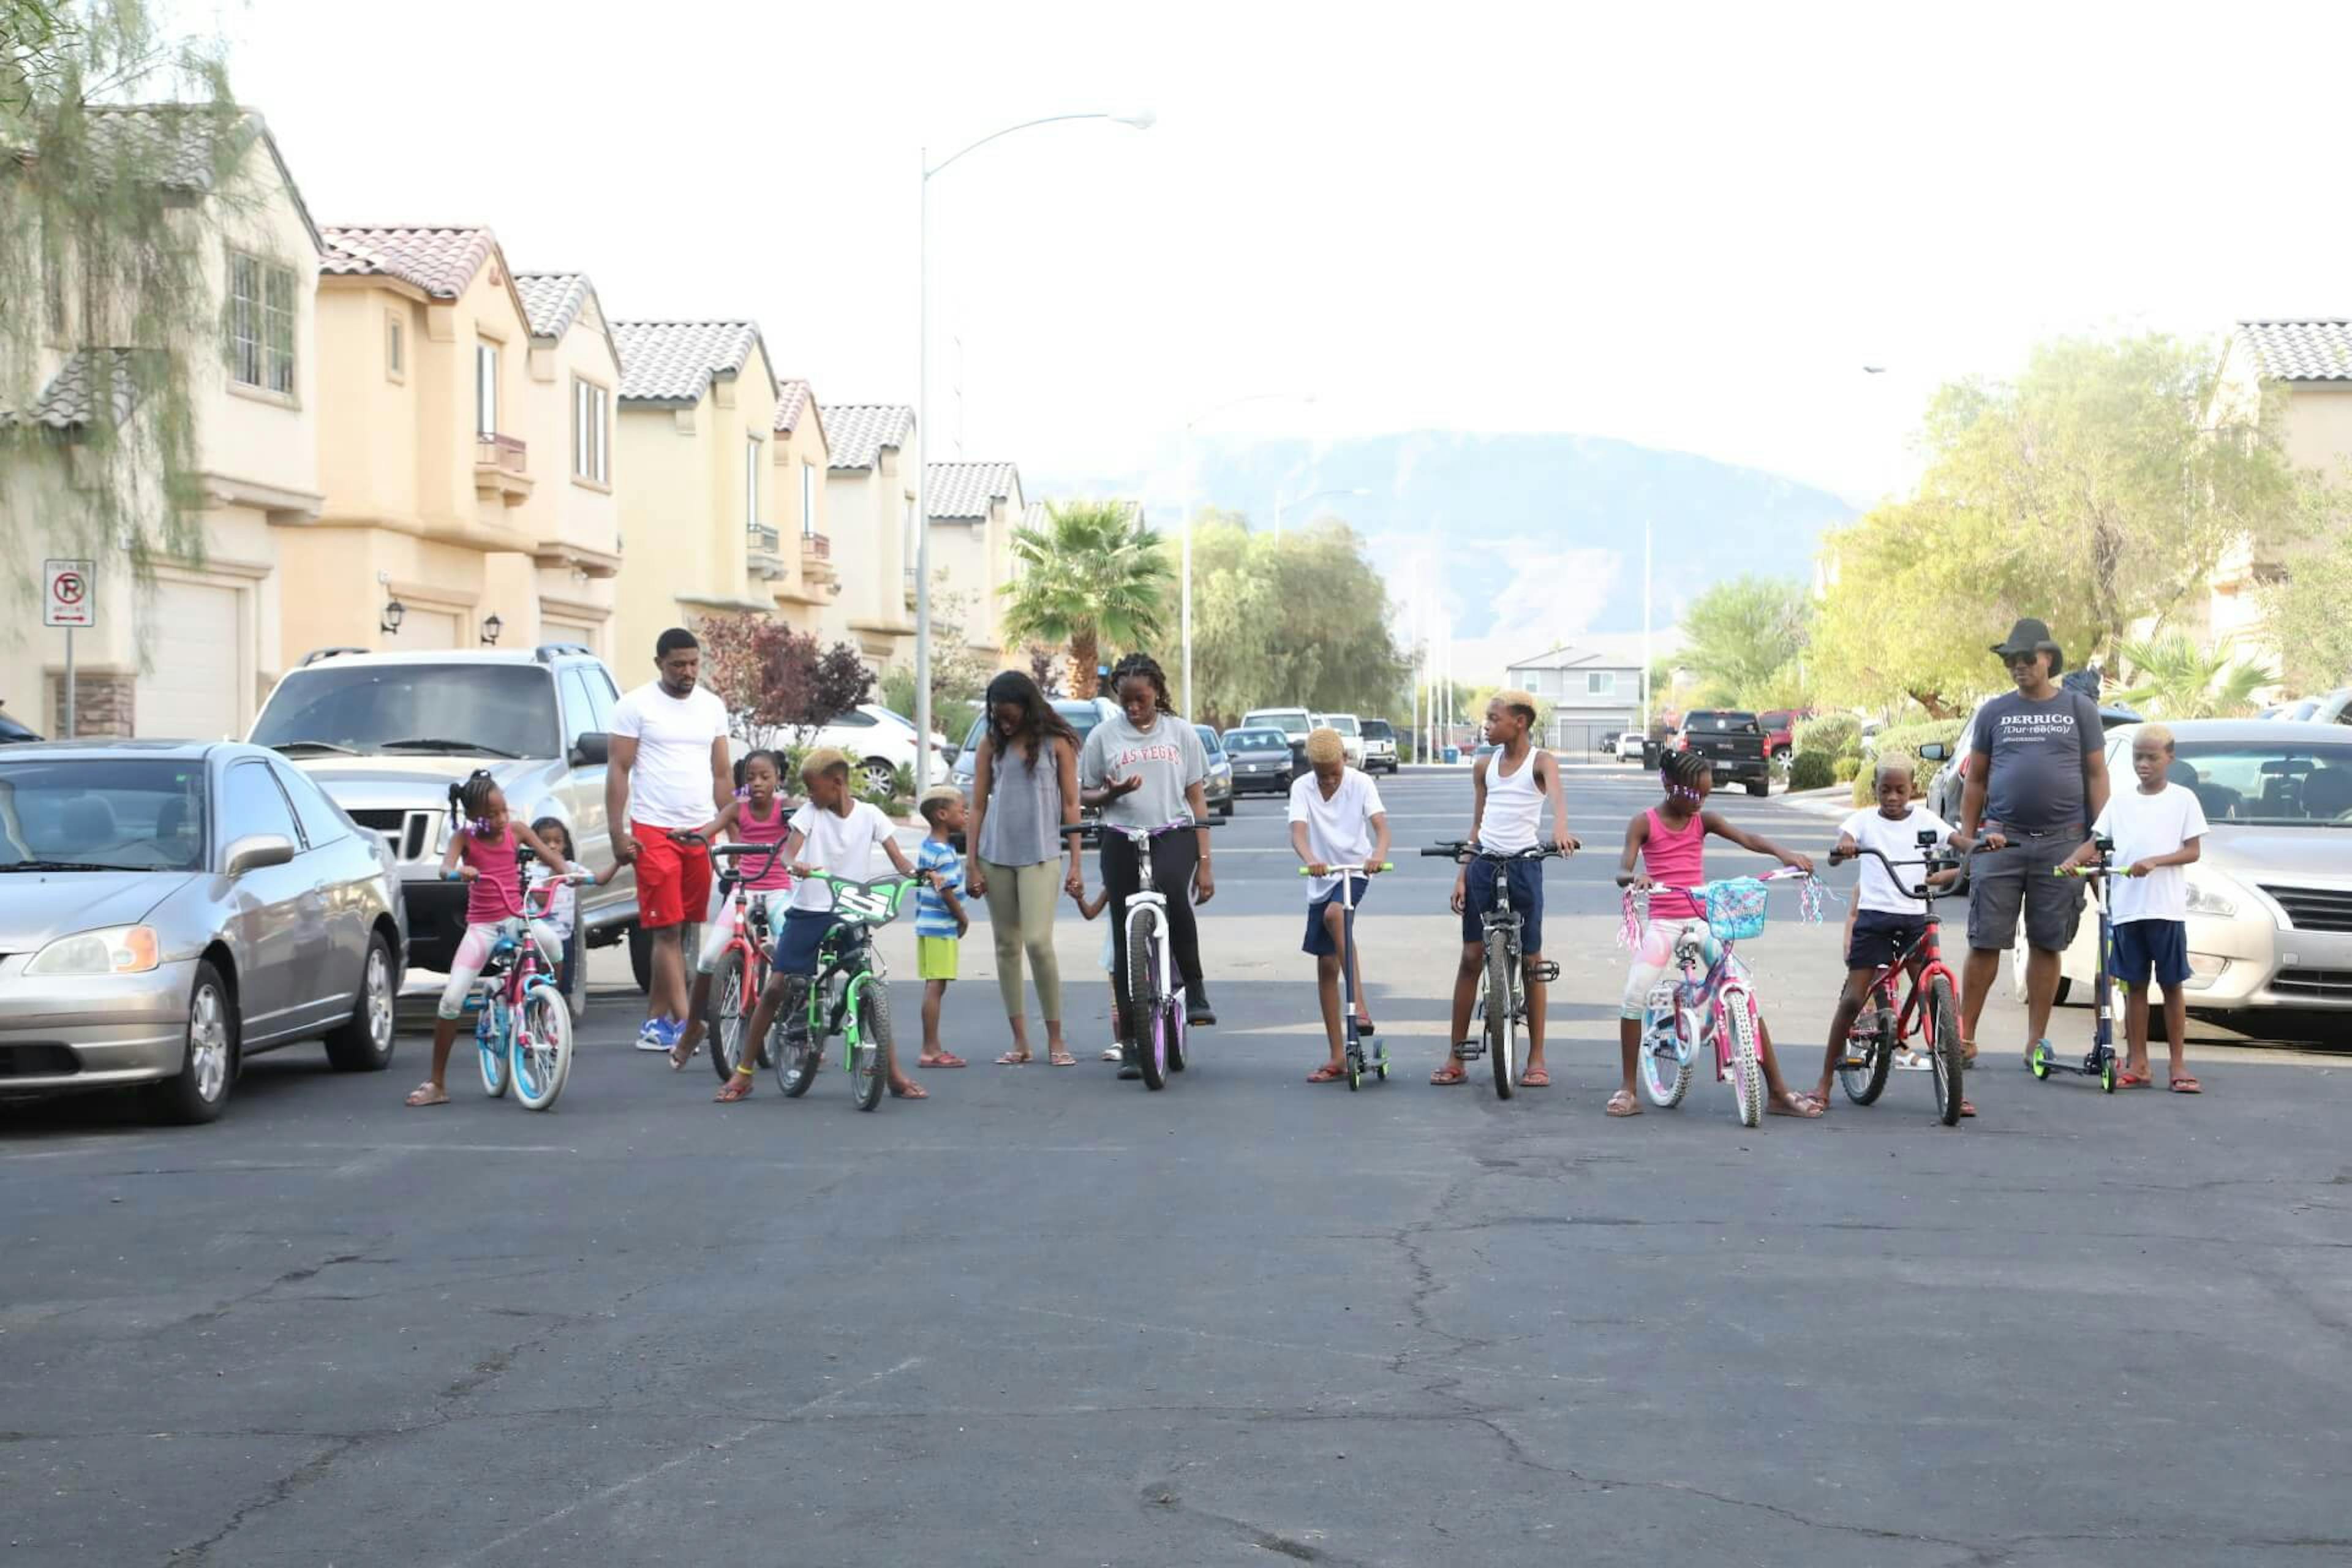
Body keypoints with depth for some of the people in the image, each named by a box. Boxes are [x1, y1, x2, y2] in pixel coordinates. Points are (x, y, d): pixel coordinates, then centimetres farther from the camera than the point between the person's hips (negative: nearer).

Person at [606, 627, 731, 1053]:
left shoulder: (713, 707, 13)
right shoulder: (636, 705, -1)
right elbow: (619, 771, -2)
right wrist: (618, 834, -10)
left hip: (701, 834, 5)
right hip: (654, 831, -5)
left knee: (682, 932, 5)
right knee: (668, 931, -9)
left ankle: (656, 1022, 12)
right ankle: (685, 1023, -14)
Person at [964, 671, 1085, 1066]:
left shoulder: (1056, 743, 2)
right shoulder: (990, 745, 8)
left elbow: (1070, 804, 3)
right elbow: (978, 806, 9)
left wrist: (1075, 864, -2)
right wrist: (973, 865, 3)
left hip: (1041, 855, -3)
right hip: (996, 855, 3)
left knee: (1038, 942, -14)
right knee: (1007, 947, 5)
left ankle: (1056, 1039, -4)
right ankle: (1020, 1040, 12)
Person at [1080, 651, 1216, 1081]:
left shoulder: (1180, 732, 8)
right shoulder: (1104, 735, 6)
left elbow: (1196, 799, 9)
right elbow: (1084, 795, 12)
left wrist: (1204, 864, 3)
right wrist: (1111, 793, -12)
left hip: (1174, 834, -1)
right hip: (1123, 840, 1)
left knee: (1172, 891, -34)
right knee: (1126, 941, 0)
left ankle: (1195, 988, -17)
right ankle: (1133, 1044, 7)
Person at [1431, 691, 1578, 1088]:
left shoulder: (1541, 761, -4)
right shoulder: (1484, 766, 10)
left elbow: (1557, 794, -25)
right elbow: (1477, 824, 14)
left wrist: (1560, 829, -46)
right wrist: (1461, 875, 5)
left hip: (1524, 864, -4)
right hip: (1484, 863, 4)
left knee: (1531, 960, 2)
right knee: (1471, 957, 2)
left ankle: (1537, 1057, 9)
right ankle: (1456, 1056, 6)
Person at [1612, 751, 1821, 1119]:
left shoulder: (1704, 821, 7)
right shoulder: (1645, 823, 0)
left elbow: (1746, 838, -10)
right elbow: (1622, 872, -11)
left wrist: (1783, 853, -29)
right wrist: (1635, 878, -37)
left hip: (1703, 920, 2)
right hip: (1663, 922, -2)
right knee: (1633, 998, -17)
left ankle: (1779, 1092, -1)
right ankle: (1628, 1090, -1)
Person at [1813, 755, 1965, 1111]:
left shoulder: (1925, 820, 8)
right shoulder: (1864, 820, 5)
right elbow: (1834, 856, -9)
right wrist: (1842, 850, -33)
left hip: (1915, 917, 1)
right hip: (1873, 917, -1)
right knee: (1853, 999, -5)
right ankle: (1825, 1083, 5)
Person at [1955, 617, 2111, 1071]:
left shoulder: (2080, 709, 8)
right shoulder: (1995, 712, 10)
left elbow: (2096, 775, 8)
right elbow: (1975, 779, 14)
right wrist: (1967, 836, 7)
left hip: (2061, 842, 0)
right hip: (2001, 841, 0)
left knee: (2047, 945, 5)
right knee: (1985, 942, -3)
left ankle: (2036, 1040, 12)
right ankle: (1965, 1035, 2)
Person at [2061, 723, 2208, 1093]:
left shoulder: (2183, 799, 3)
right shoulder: (2120, 802, 11)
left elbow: (2193, 851, -2)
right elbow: (2095, 842, 8)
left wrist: (2154, 861, -17)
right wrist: (2073, 860, -13)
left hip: (2167, 908, -3)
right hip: (2126, 908, 3)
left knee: (2173, 984, 2)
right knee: (2134, 985, 6)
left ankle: (2178, 1064, 6)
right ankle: (2137, 1063, 10)